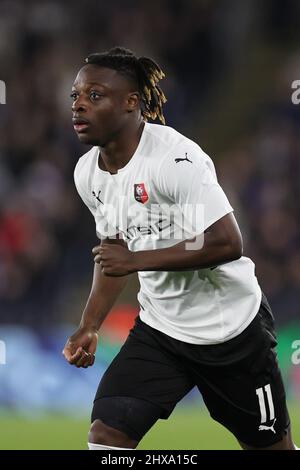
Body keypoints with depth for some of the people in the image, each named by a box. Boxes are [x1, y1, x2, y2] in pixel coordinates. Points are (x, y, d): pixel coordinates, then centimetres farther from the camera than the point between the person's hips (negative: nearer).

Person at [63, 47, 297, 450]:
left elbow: (227, 244, -28)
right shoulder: (88, 173, 0)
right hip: (159, 330, 6)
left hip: (229, 327, -6)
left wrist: (136, 261, -26)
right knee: (106, 434, -14)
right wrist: (90, 327, 5)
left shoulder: (175, 157, -24)